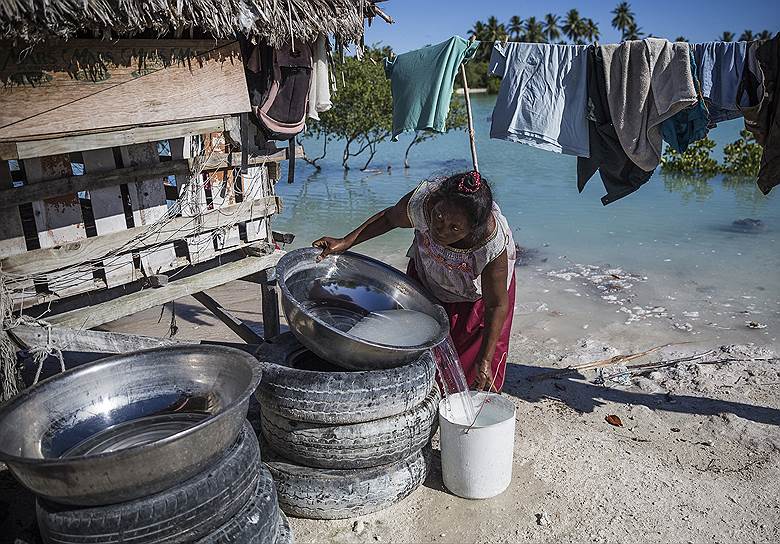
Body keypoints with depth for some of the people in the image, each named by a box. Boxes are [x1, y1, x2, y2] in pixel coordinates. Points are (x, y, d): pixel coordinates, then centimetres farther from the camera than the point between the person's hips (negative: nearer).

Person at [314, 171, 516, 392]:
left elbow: (497, 305, -27)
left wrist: (485, 361, -28)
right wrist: (346, 241, -19)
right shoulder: (421, 201, -36)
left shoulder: (493, 245, -42)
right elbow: (389, 217, -11)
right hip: (427, 277, 3)